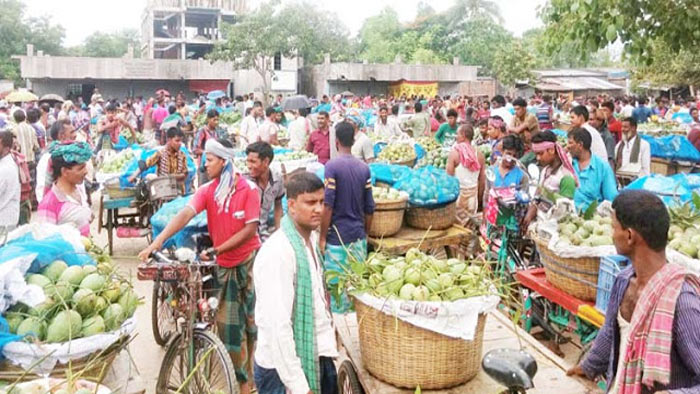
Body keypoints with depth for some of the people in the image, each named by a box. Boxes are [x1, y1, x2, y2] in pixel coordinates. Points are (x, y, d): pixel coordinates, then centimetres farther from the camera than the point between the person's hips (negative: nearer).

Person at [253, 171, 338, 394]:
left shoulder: (312, 238, 5)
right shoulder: (278, 252, -22)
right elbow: (278, 325, -24)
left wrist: (328, 343, 15)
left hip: (317, 358, 8)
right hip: (284, 367, -8)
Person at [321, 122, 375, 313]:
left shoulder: (332, 166, -10)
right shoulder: (364, 168, 5)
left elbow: (328, 206, -14)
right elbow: (369, 208, 8)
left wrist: (322, 237, -7)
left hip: (338, 236, -5)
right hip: (359, 235, 5)